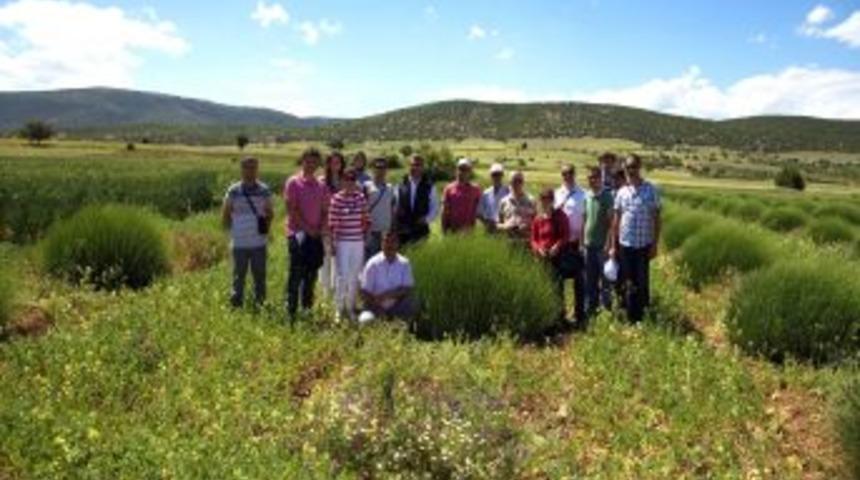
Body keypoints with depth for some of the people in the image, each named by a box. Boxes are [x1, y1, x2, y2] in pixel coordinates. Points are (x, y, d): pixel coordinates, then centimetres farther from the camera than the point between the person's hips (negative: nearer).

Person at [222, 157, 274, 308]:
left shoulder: (264, 191, 4)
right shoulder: (233, 191, 0)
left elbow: (270, 213, 13)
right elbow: (225, 215, 7)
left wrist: (266, 225, 0)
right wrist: (233, 229, 1)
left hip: (259, 241, 1)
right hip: (239, 243, -1)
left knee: (259, 274, 7)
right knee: (239, 274, 5)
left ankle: (260, 302, 17)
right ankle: (237, 303, 14)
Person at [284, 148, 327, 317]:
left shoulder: (321, 186, 12)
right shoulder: (293, 182, -3)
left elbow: (324, 211, 13)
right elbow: (291, 210, -9)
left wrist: (321, 228, -3)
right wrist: (307, 228, -13)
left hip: (316, 235, 5)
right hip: (297, 233, -5)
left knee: (312, 272, 9)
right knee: (296, 272, -5)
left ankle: (307, 306, 20)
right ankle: (291, 310, 0)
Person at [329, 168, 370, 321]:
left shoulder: (361, 197, 5)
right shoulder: (337, 199, -7)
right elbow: (332, 223, -6)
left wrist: (366, 234, 6)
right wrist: (332, 243, -8)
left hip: (358, 242, 4)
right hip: (342, 242, -4)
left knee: (354, 276, 10)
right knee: (342, 275, -5)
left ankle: (351, 307, 22)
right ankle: (339, 307, 8)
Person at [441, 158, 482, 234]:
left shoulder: (475, 189, 3)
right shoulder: (449, 188, 5)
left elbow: (478, 211, 3)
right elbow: (444, 211, 4)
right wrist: (444, 231, -1)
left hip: (468, 230, -1)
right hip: (452, 230, 1)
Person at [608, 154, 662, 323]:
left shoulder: (651, 190, -3)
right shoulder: (621, 192, 5)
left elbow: (656, 219, -1)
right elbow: (616, 220, 9)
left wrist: (655, 245, -5)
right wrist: (613, 246, 7)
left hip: (644, 244, -2)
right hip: (625, 244, 2)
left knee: (642, 283, 4)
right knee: (629, 284, 8)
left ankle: (643, 318, 17)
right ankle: (632, 319, 17)